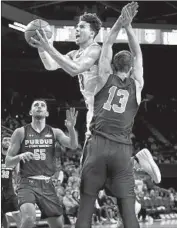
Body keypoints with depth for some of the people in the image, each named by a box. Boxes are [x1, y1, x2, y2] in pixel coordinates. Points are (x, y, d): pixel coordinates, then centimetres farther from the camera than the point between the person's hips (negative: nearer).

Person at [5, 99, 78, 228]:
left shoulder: (55, 132, 9)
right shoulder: (21, 132, 4)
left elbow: (73, 145, -7)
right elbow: (8, 162, 4)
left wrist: (71, 128, -26)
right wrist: (20, 156, -18)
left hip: (47, 184, 3)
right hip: (28, 183, -3)